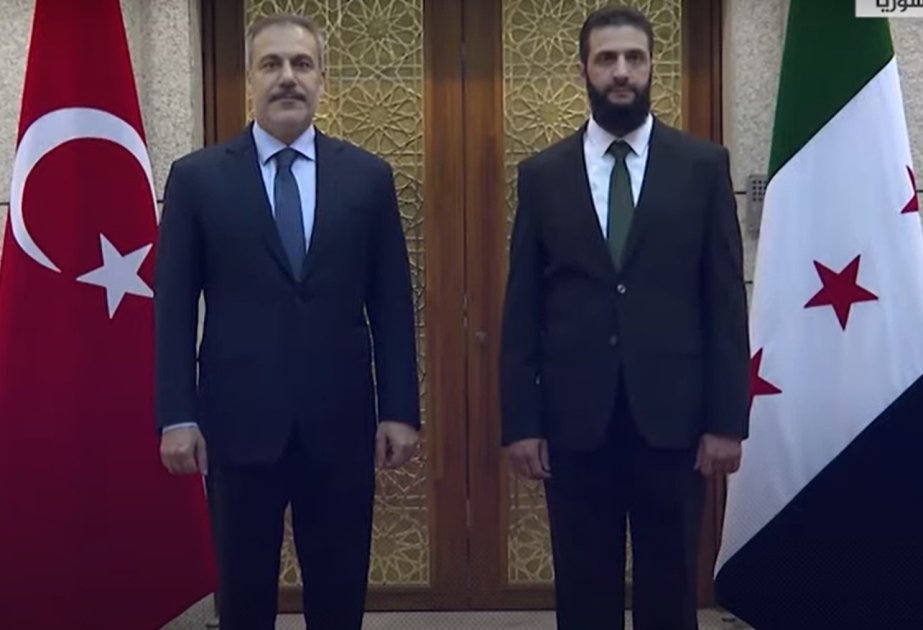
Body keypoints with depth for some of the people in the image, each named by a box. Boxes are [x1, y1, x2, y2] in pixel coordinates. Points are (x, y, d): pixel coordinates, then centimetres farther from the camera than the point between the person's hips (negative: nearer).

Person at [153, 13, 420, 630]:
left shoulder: (368, 176, 4)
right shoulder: (197, 176, 1)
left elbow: (392, 303, 4)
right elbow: (173, 306, 0)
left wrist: (401, 410, 0)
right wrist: (177, 416, -5)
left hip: (341, 420, 1)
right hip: (239, 419, -1)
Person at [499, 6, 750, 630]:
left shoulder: (704, 165, 3)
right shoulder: (542, 174, 5)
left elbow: (726, 301, 1)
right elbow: (522, 308, 4)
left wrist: (727, 419, -4)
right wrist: (520, 420, -1)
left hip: (673, 414, 0)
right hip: (574, 417, 1)